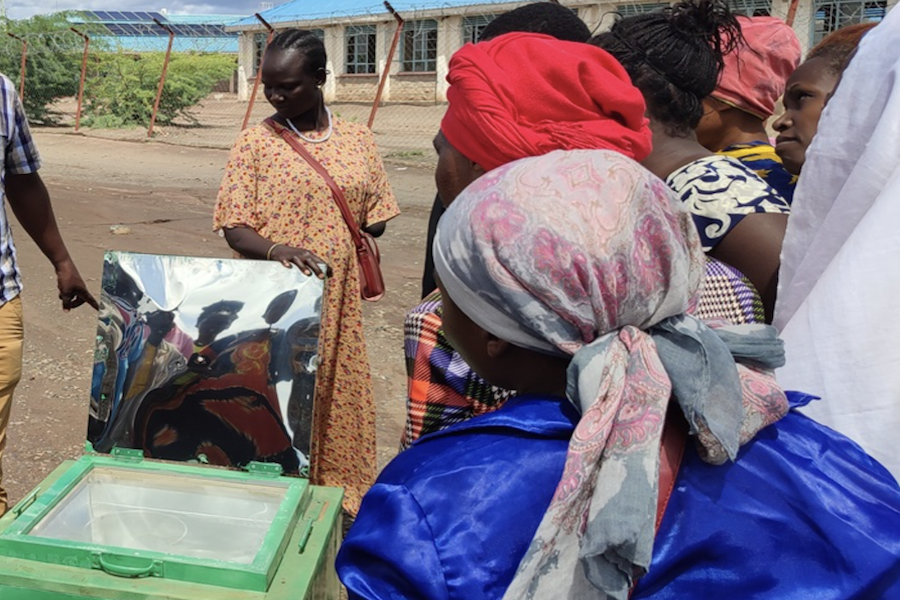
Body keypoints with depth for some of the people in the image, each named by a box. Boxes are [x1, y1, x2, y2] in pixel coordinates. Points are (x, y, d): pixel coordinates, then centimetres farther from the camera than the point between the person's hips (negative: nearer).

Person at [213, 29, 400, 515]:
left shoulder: (357, 140, 6)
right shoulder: (254, 142, -1)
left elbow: (375, 218, 12)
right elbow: (234, 228, -5)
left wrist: (341, 251, -6)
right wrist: (276, 250, -25)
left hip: (337, 306, 3)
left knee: (338, 402, 10)